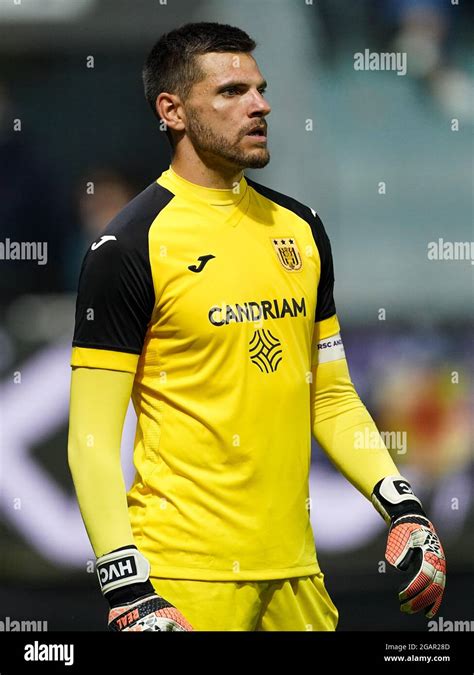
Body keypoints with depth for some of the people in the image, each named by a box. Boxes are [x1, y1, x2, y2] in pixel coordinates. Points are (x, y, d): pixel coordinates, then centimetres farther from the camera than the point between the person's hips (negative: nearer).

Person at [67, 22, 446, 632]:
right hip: (186, 577, -6)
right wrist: (129, 592, -18)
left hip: (294, 569, 6)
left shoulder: (300, 227, 11)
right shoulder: (130, 246, -8)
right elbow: (92, 439, -11)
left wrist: (404, 510, 5)